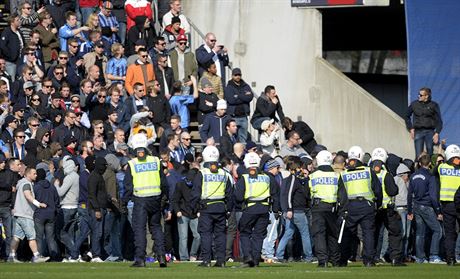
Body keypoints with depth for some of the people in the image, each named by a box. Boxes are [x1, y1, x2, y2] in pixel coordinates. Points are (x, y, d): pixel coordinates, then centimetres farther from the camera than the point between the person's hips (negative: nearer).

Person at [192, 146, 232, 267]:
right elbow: (229, 193, 12)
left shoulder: (201, 174, -5)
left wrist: (193, 207, 4)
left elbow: (196, 193, -5)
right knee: (220, 233, 8)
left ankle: (206, 260, -5)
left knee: (206, 234, -1)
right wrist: (229, 208, 19)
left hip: (206, 208, -3)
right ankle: (221, 260, 5)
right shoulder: (223, 174, 8)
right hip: (221, 207, 3)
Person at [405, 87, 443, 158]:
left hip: (429, 132, -1)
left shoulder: (434, 105, 0)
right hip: (418, 132, 1)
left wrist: (437, 133, -8)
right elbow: (407, 116, 18)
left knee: (430, 154, 1)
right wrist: (410, 129, 9)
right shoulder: (414, 104, 5)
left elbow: (439, 120, 1)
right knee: (418, 155, -2)